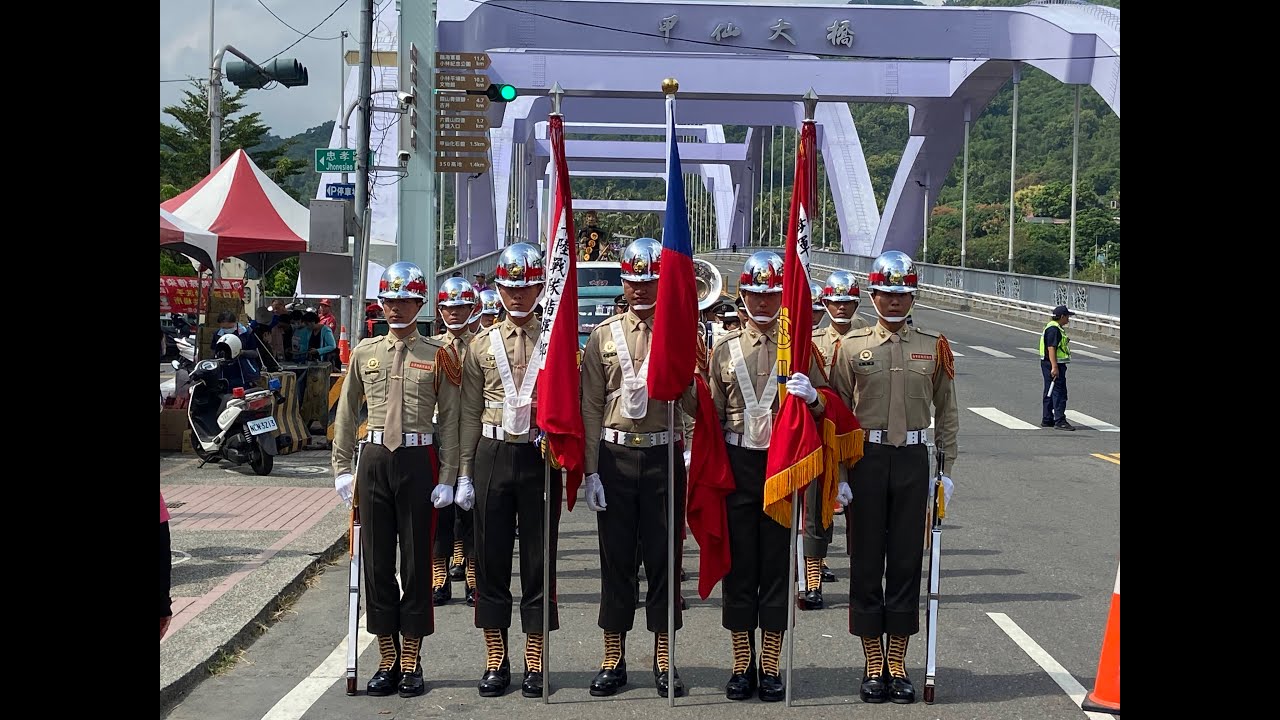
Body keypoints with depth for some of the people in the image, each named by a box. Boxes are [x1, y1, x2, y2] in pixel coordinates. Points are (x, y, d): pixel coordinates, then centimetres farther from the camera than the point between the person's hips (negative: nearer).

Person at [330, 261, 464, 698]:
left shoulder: (437, 355, 2)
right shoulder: (364, 352, 8)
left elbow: (449, 420, 1)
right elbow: (346, 414, 12)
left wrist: (447, 478, -5)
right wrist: (342, 468, 6)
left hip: (418, 461, -2)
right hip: (374, 460, 2)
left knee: (416, 560, 2)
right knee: (376, 561, 4)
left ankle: (411, 663, 10)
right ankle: (388, 661, 13)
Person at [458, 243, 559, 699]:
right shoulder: (482, 345, 8)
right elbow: (470, 412, 8)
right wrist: (465, 471, 4)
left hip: (540, 456, -1)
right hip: (493, 455, 2)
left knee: (539, 559, 3)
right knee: (490, 558, 4)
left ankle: (535, 663, 12)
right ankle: (495, 661, 13)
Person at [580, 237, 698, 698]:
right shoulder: (603, 336, 5)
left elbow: (695, 407, -1)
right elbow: (591, 407, 3)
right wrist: (591, 471, -3)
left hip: (663, 456, 0)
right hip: (614, 456, 0)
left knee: (663, 556, 4)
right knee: (616, 556, 4)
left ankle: (663, 659, 12)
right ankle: (613, 658, 12)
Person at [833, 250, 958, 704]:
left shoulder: (934, 347, 5)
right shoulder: (852, 346, 1)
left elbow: (946, 412, 9)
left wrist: (947, 471, 4)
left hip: (913, 460, 1)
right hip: (866, 459, -1)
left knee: (906, 560, 5)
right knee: (866, 561, 3)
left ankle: (897, 663, 14)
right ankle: (874, 664, 12)